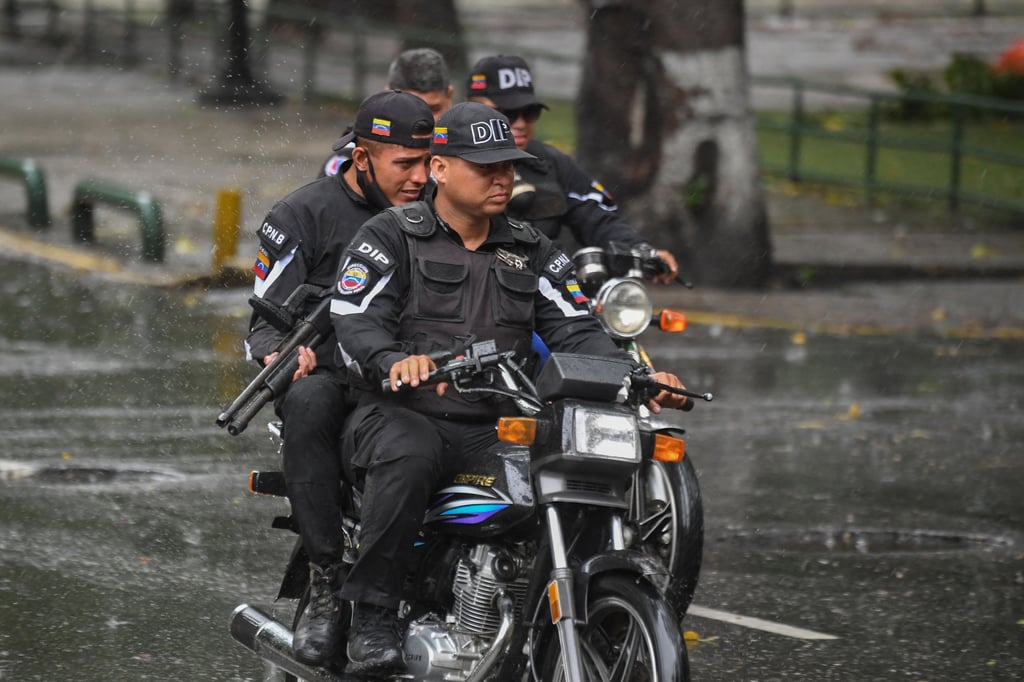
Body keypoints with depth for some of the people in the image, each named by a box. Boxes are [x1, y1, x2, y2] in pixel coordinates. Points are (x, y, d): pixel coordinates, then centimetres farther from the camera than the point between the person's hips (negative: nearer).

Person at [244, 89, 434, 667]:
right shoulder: (304, 215, 2)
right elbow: (268, 316, 1)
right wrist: (279, 352, -24)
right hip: (332, 374, -2)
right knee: (309, 403, -39)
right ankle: (327, 581, -34)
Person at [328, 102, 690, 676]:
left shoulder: (532, 252, 20)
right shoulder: (390, 237, 5)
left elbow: (576, 330, 10)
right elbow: (355, 321, -8)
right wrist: (395, 362, -31)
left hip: (497, 429, 4)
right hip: (405, 417, -4)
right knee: (407, 458, -40)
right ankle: (372, 618, -31)